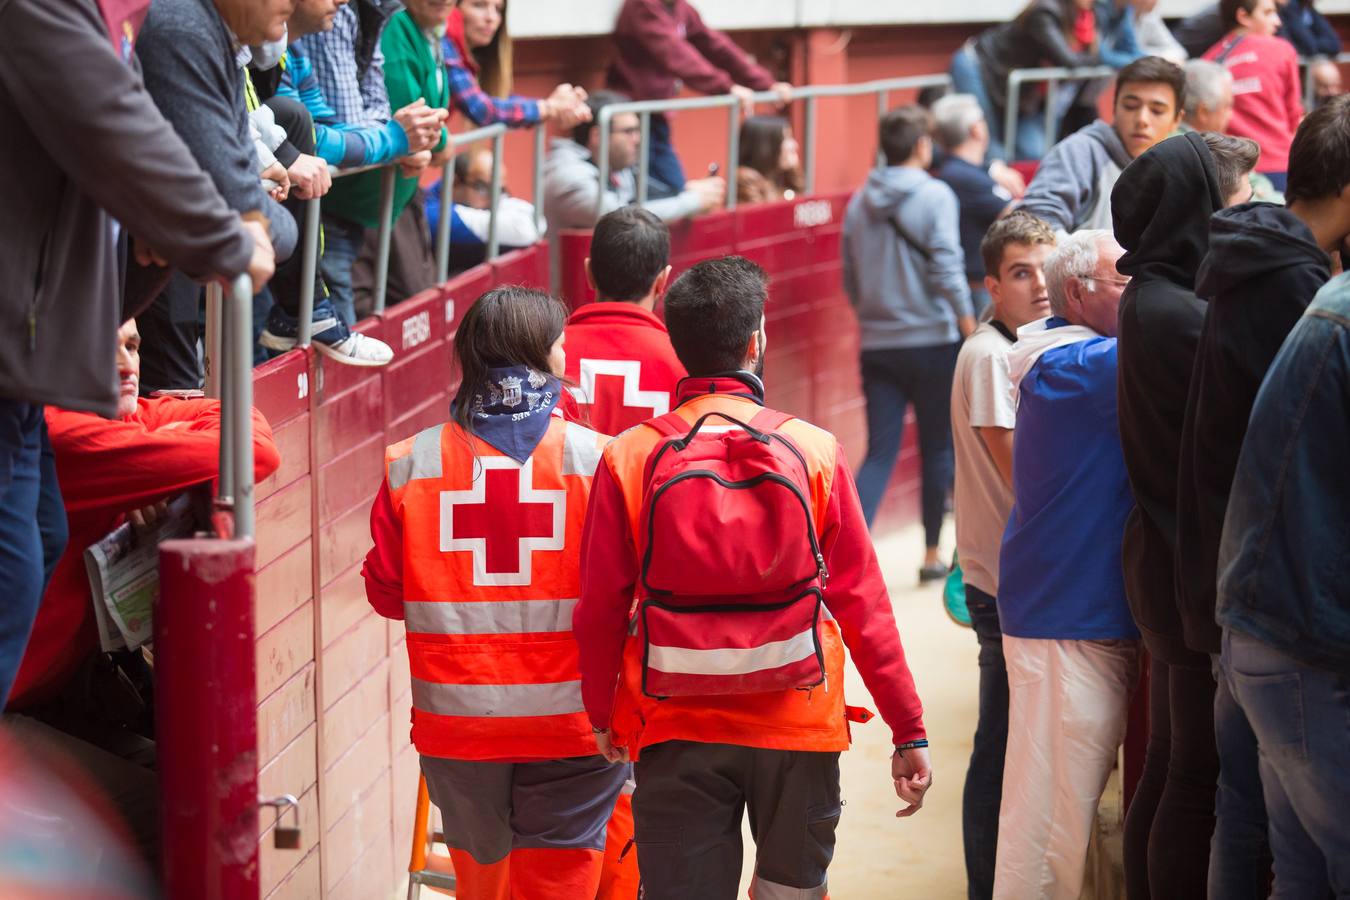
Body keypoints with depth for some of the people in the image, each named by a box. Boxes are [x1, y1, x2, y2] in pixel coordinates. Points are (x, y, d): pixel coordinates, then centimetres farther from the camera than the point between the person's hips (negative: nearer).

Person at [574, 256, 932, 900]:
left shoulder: (627, 459, -6)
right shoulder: (813, 451, -6)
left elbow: (599, 611, -3)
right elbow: (862, 605, -4)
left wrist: (602, 715, 13)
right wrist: (909, 731, 3)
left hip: (677, 733, 0)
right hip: (798, 728, 0)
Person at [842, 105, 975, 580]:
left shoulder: (860, 202, 7)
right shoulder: (935, 195, -9)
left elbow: (850, 279, 13)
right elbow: (947, 269, -16)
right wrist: (968, 324, -9)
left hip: (876, 345, 4)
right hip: (933, 341, -4)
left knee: (879, 453, 3)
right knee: (938, 449, 10)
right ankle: (933, 553, 19)